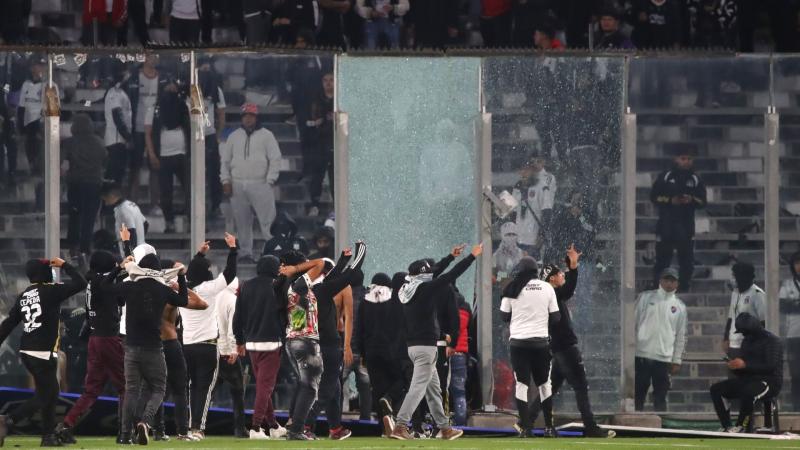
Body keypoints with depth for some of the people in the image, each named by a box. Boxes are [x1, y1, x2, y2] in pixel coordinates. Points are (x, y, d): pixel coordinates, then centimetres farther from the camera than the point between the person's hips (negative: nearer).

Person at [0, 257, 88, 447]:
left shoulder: (24, 295, 9)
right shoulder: (50, 290, -11)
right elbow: (80, 283, -11)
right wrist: (65, 265, 1)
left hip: (26, 353, 8)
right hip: (43, 353, -8)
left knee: (51, 391, 19)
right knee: (43, 396, -3)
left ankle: (49, 435, 20)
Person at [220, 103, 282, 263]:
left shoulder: (266, 135, 5)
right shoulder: (234, 137, 15)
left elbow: (275, 159, 1)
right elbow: (225, 160, 17)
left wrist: (270, 181, -7)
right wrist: (226, 180, 5)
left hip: (260, 184, -4)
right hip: (237, 186, 4)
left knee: (268, 220, -10)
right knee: (242, 221, 4)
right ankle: (246, 252, 11)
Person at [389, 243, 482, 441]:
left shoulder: (408, 290, 9)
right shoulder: (425, 289, -14)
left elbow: (432, 275, 24)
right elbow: (452, 275, -11)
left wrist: (451, 256, 30)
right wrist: (472, 256, -3)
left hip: (413, 345, 9)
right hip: (426, 345, -9)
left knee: (434, 388, 15)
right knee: (418, 387, -11)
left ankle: (444, 428, 19)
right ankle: (400, 426, -19)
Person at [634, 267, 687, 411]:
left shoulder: (679, 306, 9)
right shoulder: (646, 297, 5)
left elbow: (680, 335, 10)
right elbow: (634, 322, 5)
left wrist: (677, 361, 6)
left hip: (663, 357, 1)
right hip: (642, 355, -1)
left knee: (660, 397, 2)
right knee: (638, 393, 0)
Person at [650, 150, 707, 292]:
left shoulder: (696, 180, 10)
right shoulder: (665, 177, 6)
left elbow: (703, 201, 9)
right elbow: (654, 197, 4)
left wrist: (692, 200, -13)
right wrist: (670, 200, -12)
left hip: (686, 223, 2)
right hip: (666, 221, -2)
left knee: (686, 256, 2)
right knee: (663, 255, -2)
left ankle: (685, 286, 9)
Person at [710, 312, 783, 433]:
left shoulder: (772, 341, -9)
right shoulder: (747, 341, 16)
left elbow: (771, 366, -21)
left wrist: (744, 365, -25)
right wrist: (735, 366, -7)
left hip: (770, 381, -9)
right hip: (747, 379, 9)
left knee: (748, 392, -40)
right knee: (716, 389, -4)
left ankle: (741, 427, -22)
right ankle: (727, 427, -13)